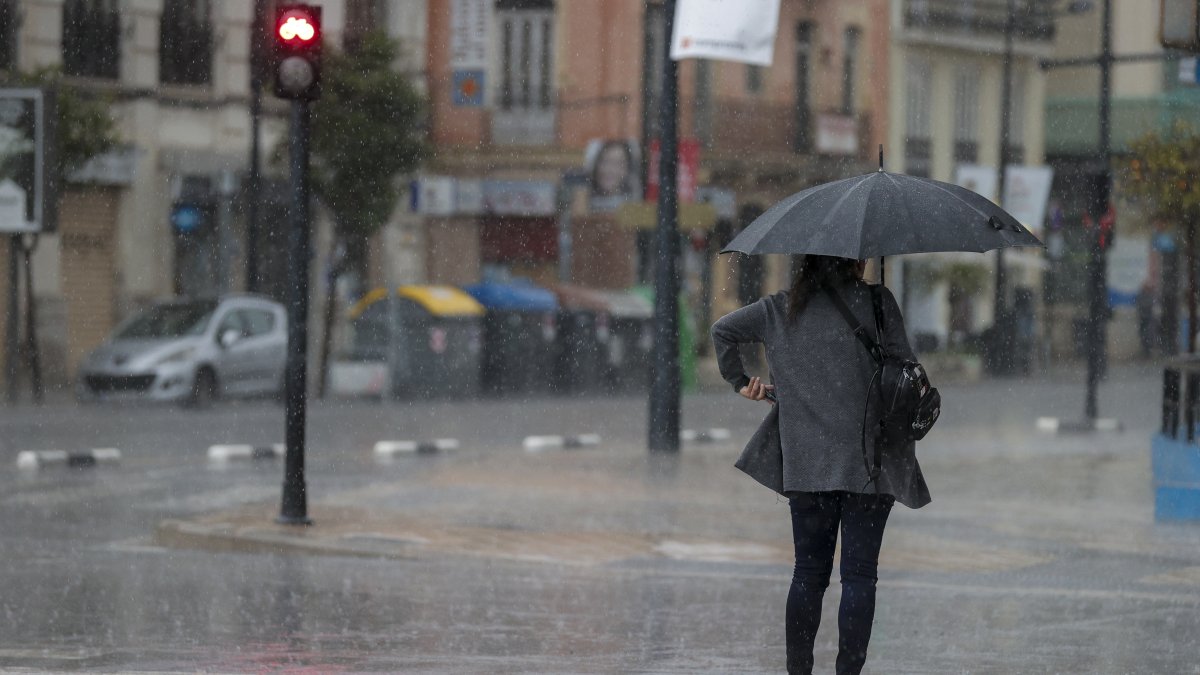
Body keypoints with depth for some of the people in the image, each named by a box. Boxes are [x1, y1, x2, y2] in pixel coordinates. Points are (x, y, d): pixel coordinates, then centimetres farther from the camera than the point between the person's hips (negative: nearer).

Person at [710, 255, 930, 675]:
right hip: (867, 461, -3)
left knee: (809, 572, 11)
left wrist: (740, 382, 21)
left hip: (805, 464, 3)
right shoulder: (876, 301, -3)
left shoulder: (781, 309, 8)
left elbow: (723, 330, 13)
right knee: (859, 573, 0)